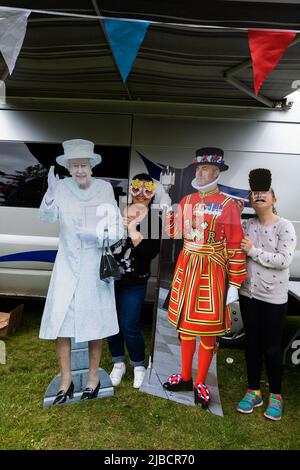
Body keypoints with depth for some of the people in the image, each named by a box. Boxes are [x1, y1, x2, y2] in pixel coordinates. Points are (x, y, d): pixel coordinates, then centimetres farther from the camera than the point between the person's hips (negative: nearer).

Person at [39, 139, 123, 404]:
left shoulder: (104, 189, -5)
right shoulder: (62, 187, -2)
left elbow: (117, 232, -4)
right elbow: (47, 218, -16)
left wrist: (95, 236, -21)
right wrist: (51, 192, -31)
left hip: (95, 265, -1)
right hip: (67, 265, 2)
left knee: (94, 322, 9)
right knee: (60, 322, 2)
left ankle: (93, 376, 27)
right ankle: (66, 380, 20)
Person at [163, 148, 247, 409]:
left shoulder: (229, 205, -9)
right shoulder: (187, 200, 7)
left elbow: (236, 247, -9)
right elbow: (176, 234, 12)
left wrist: (234, 285, -10)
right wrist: (167, 208, -2)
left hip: (212, 273, -5)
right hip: (186, 269, 5)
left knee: (208, 331, 7)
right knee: (185, 325, 15)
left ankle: (200, 384, 26)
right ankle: (185, 377, 34)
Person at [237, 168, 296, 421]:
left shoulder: (285, 226, -10)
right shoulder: (248, 225, 3)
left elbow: (284, 260, -20)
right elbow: (240, 252, 16)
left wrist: (253, 251, -19)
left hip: (273, 298, -4)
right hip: (248, 293, 4)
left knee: (272, 347, 7)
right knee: (252, 343, 14)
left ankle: (275, 395, 28)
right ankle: (254, 391, 30)